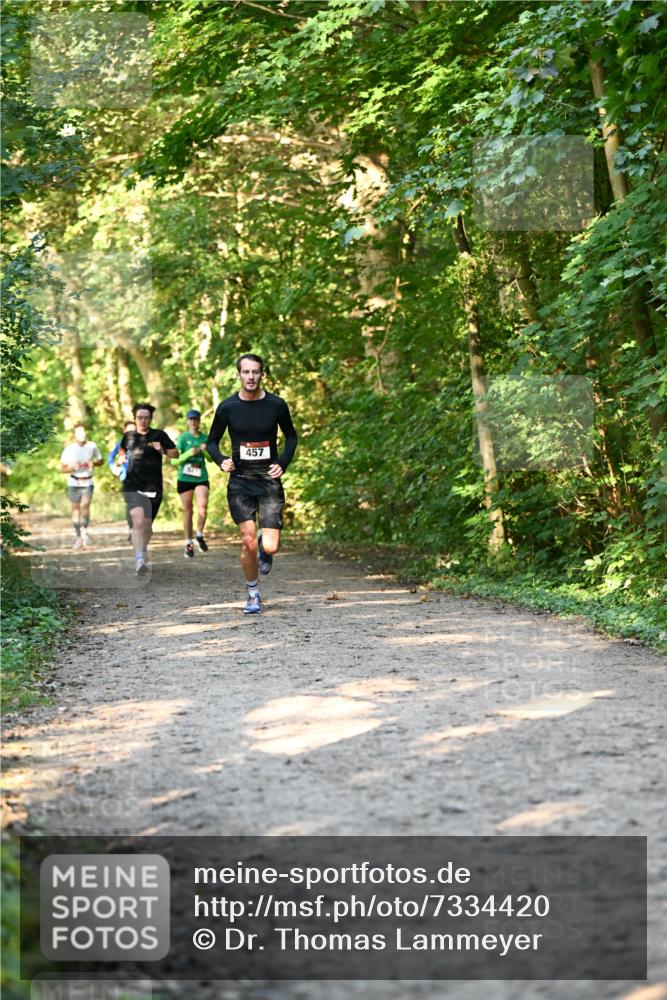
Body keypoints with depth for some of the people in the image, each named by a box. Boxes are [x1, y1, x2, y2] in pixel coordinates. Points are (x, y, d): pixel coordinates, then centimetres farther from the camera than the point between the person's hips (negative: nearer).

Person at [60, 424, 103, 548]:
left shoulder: (92, 446, 1)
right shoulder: (69, 449, -3)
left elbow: (100, 461, 14)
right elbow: (62, 468, 1)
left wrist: (94, 463, -8)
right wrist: (73, 468, -18)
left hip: (87, 482, 0)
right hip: (74, 482, 0)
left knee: (85, 505, -16)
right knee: (75, 508, 5)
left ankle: (84, 530, 4)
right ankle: (78, 535, 14)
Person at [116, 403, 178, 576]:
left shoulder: (159, 435, 3)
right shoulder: (128, 436, 9)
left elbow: (175, 454, 6)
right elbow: (121, 450, 28)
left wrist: (162, 450, -12)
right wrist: (121, 457, 5)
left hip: (153, 488, 1)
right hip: (132, 486, -1)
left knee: (147, 524, 11)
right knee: (138, 521, -22)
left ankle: (144, 552, 40)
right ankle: (139, 560, -30)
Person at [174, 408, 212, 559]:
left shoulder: (205, 438, 5)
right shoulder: (182, 438, -1)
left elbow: (210, 459, 10)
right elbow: (175, 460, -5)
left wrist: (205, 451, -12)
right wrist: (190, 453, -19)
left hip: (201, 478, 1)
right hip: (185, 478, -1)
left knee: (202, 507, -19)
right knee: (187, 511, 5)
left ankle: (200, 536, 3)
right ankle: (188, 544, 16)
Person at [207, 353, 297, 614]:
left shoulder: (276, 405, -1)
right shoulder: (227, 408, -2)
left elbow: (291, 436, 15)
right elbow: (212, 441, 11)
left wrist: (283, 463, 0)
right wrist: (221, 460, -9)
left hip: (269, 480, 0)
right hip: (240, 481, 0)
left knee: (270, 547, -10)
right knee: (249, 542, -10)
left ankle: (264, 550, 29)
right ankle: (253, 594, 12)